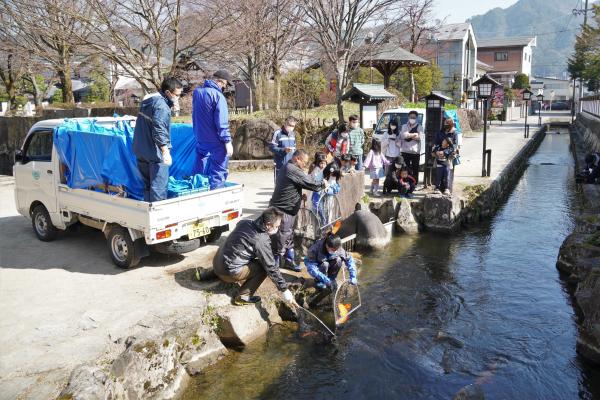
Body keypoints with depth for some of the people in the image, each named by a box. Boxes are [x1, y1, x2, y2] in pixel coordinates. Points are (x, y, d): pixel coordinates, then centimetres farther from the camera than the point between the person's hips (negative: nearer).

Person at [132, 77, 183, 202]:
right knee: (159, 187, -4)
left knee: (148, 185, 17)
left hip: (140, 150, 10)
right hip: (155, 153, -10)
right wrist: (166, 151, -28)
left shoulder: (148, 100, 15)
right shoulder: (162, 106, -17)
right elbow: (159, 130, -26)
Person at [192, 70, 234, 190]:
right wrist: (227, 141, -16)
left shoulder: (197, 92, 6)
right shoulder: (218, 96, -17)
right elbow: (222, 122, -19)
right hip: (216, 143, -7)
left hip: (200, 140, 7)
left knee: (200, 171, 18)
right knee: (218, 172, 1)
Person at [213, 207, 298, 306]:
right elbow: (271, 267, -16)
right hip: (227, 271, -8)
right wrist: (284, 290, -8)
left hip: (217, 262, 8)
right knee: (264, 267, -2)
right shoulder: (262, 241, -19)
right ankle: (243, 297, 2)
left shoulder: (245, 222, 2)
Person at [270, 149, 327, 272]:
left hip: (288, 210, 11)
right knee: (280, 240, -3)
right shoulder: (293, 170, -20)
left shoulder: (288, 168, 13)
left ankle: (289, 261, 34)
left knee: (289, 238, 21)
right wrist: (322, 184, 0)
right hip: (282, 212, -11)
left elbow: (306, 179, 16)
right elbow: (310, 183, -17)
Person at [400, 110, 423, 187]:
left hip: (415, 151, -1)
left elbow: (419, 137, -7)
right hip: (405, 151, 1)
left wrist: (409, 135, -7)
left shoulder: (419, 127, 10)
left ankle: (415, 184, 6)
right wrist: (415, 134, -5)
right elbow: (403, 135, -7)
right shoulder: (404, 126, 13)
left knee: (415, 169, 1)